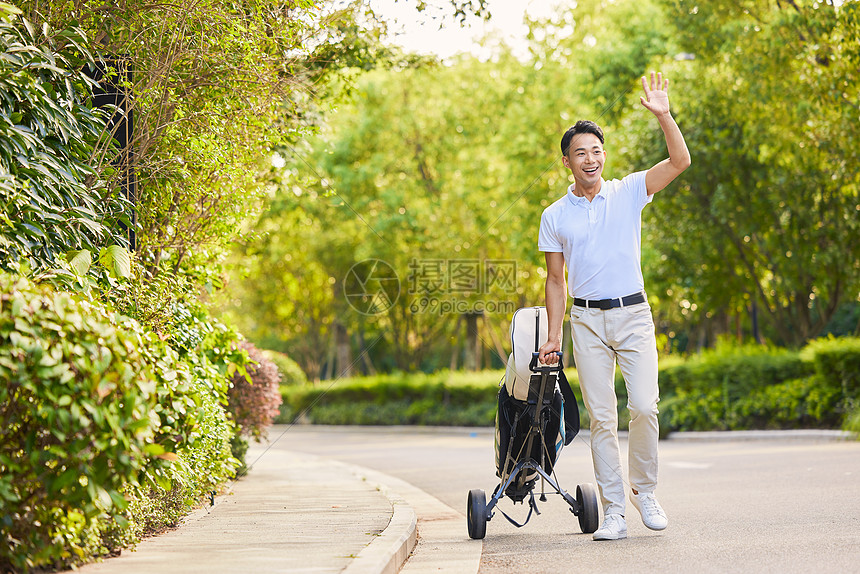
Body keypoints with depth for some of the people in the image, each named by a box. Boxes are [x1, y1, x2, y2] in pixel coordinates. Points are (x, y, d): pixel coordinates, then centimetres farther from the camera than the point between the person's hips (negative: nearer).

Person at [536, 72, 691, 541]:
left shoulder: (629, 193, 5)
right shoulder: (555, 217, 7)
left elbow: (680, 161, -5)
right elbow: (555, 280, 10)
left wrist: (662, 115, -17)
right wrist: (553, 336, 4)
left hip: (633, 313, -1)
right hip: (587, 320, 1)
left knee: (644, 406, -12)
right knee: (601, 416, -2)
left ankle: (644, 490, 9)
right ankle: (613, 509, 3)